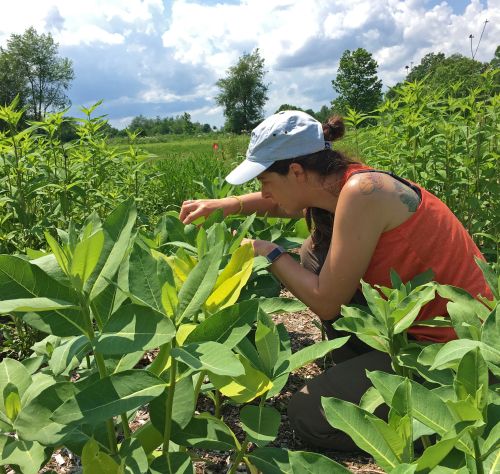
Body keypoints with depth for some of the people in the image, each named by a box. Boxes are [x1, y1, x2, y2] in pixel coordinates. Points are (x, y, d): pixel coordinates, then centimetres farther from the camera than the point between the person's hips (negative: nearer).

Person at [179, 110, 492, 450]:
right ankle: (362, 368, 18)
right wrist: (225, 205, 11)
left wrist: (269, 253, -8)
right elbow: (283, 204, 22)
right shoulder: (335, 183, -1)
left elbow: (326, 302, -20)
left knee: (308, 415, -4)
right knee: (315, 256, 8)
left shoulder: (361, 192, -26)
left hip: (455, 347, -8)